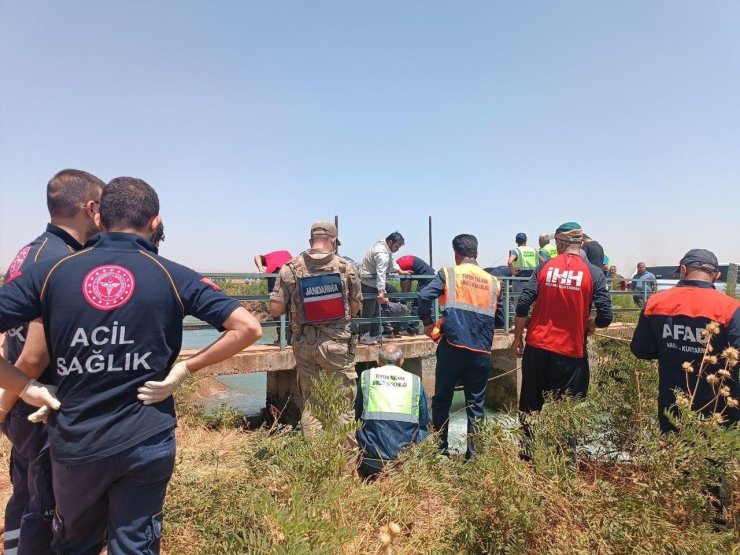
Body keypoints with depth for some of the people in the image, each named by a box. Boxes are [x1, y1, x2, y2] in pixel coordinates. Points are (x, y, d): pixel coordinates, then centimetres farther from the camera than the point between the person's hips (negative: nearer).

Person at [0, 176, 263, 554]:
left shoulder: (50, 271, -3)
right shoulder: (173, 277, -8)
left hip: (75, 442, 2)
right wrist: (185, 369, -8)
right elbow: (249, 328, -13)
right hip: (146, 441, -1)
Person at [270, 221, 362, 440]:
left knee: (309, 402, 13)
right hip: (338, 343, -1)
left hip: (304, 344, 1)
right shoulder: (346, 267, -3)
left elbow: (275, 309, -5)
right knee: (344, 402, 9)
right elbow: (355, 307, 3)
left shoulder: (290, 268, -4)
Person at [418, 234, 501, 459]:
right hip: (481, 351, 3)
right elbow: (497, 318, 13)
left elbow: (424, 296, -12)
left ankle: (440, 449, 18)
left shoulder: (449, 273, 1)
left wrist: (428, 323, 2)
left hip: (453, 346, -2)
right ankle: (472, 452, 14)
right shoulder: (492, 281, 11)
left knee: (442, 399, 11)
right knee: (475, 403, 11)